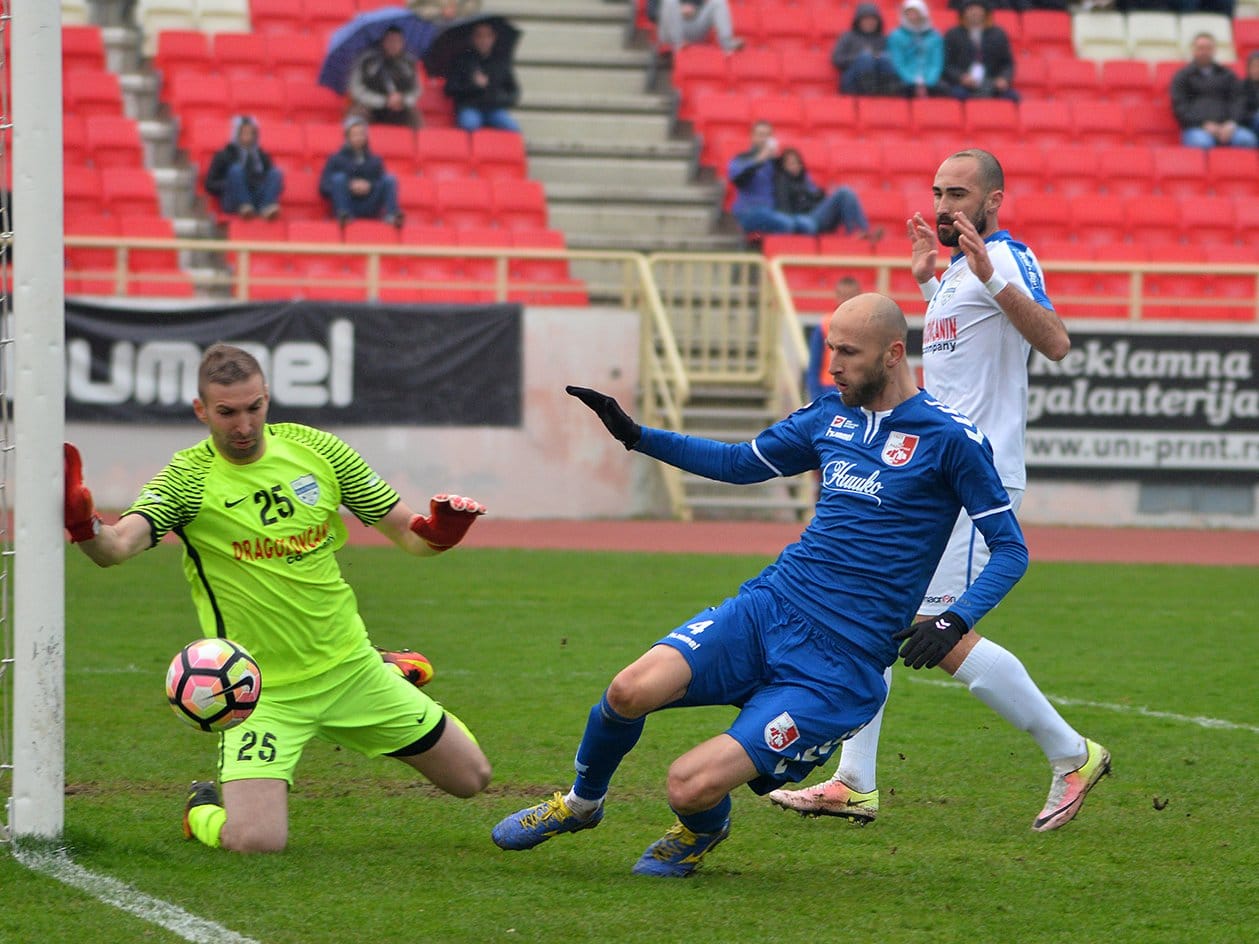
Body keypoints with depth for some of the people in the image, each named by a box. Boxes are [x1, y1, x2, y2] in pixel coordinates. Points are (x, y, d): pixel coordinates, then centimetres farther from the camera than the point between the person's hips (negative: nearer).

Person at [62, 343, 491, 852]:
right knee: (256, 840, -25)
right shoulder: (189, 477, -15)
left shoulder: (315, 450, -4)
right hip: (261, 691, -4)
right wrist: (83, 523, -55)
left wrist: (437, 531, -22)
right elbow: (116, 547, -32)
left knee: (471, 778, 14)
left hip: (350, 666, 4)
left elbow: (407, 532, 1)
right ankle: (203, 809, 13)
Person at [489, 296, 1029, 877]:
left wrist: (954, 623, -20)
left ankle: (704, 829, 22)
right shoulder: (832, 414, 12)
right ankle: (581, 802, 11)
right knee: (632, 690, -20)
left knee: (691, 786, -17)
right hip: (770, 606, 5)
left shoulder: (948, 438, -7)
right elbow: (739, 463, 26)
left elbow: (1011, 549, -4)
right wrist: (635, 435, 17)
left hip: (841, 663, -5)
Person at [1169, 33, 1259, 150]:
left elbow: (1238, 101, 13)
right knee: (1202, 142, -39)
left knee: (1248, 139, -30)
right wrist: (1204, 124, -11)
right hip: (1195, 128, -3)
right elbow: (1180, 107, 4)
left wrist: (1232, 123, -8)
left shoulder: (1228, 75, 24)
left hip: (1227, 126, 3)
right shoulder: (1182, 76, 15)